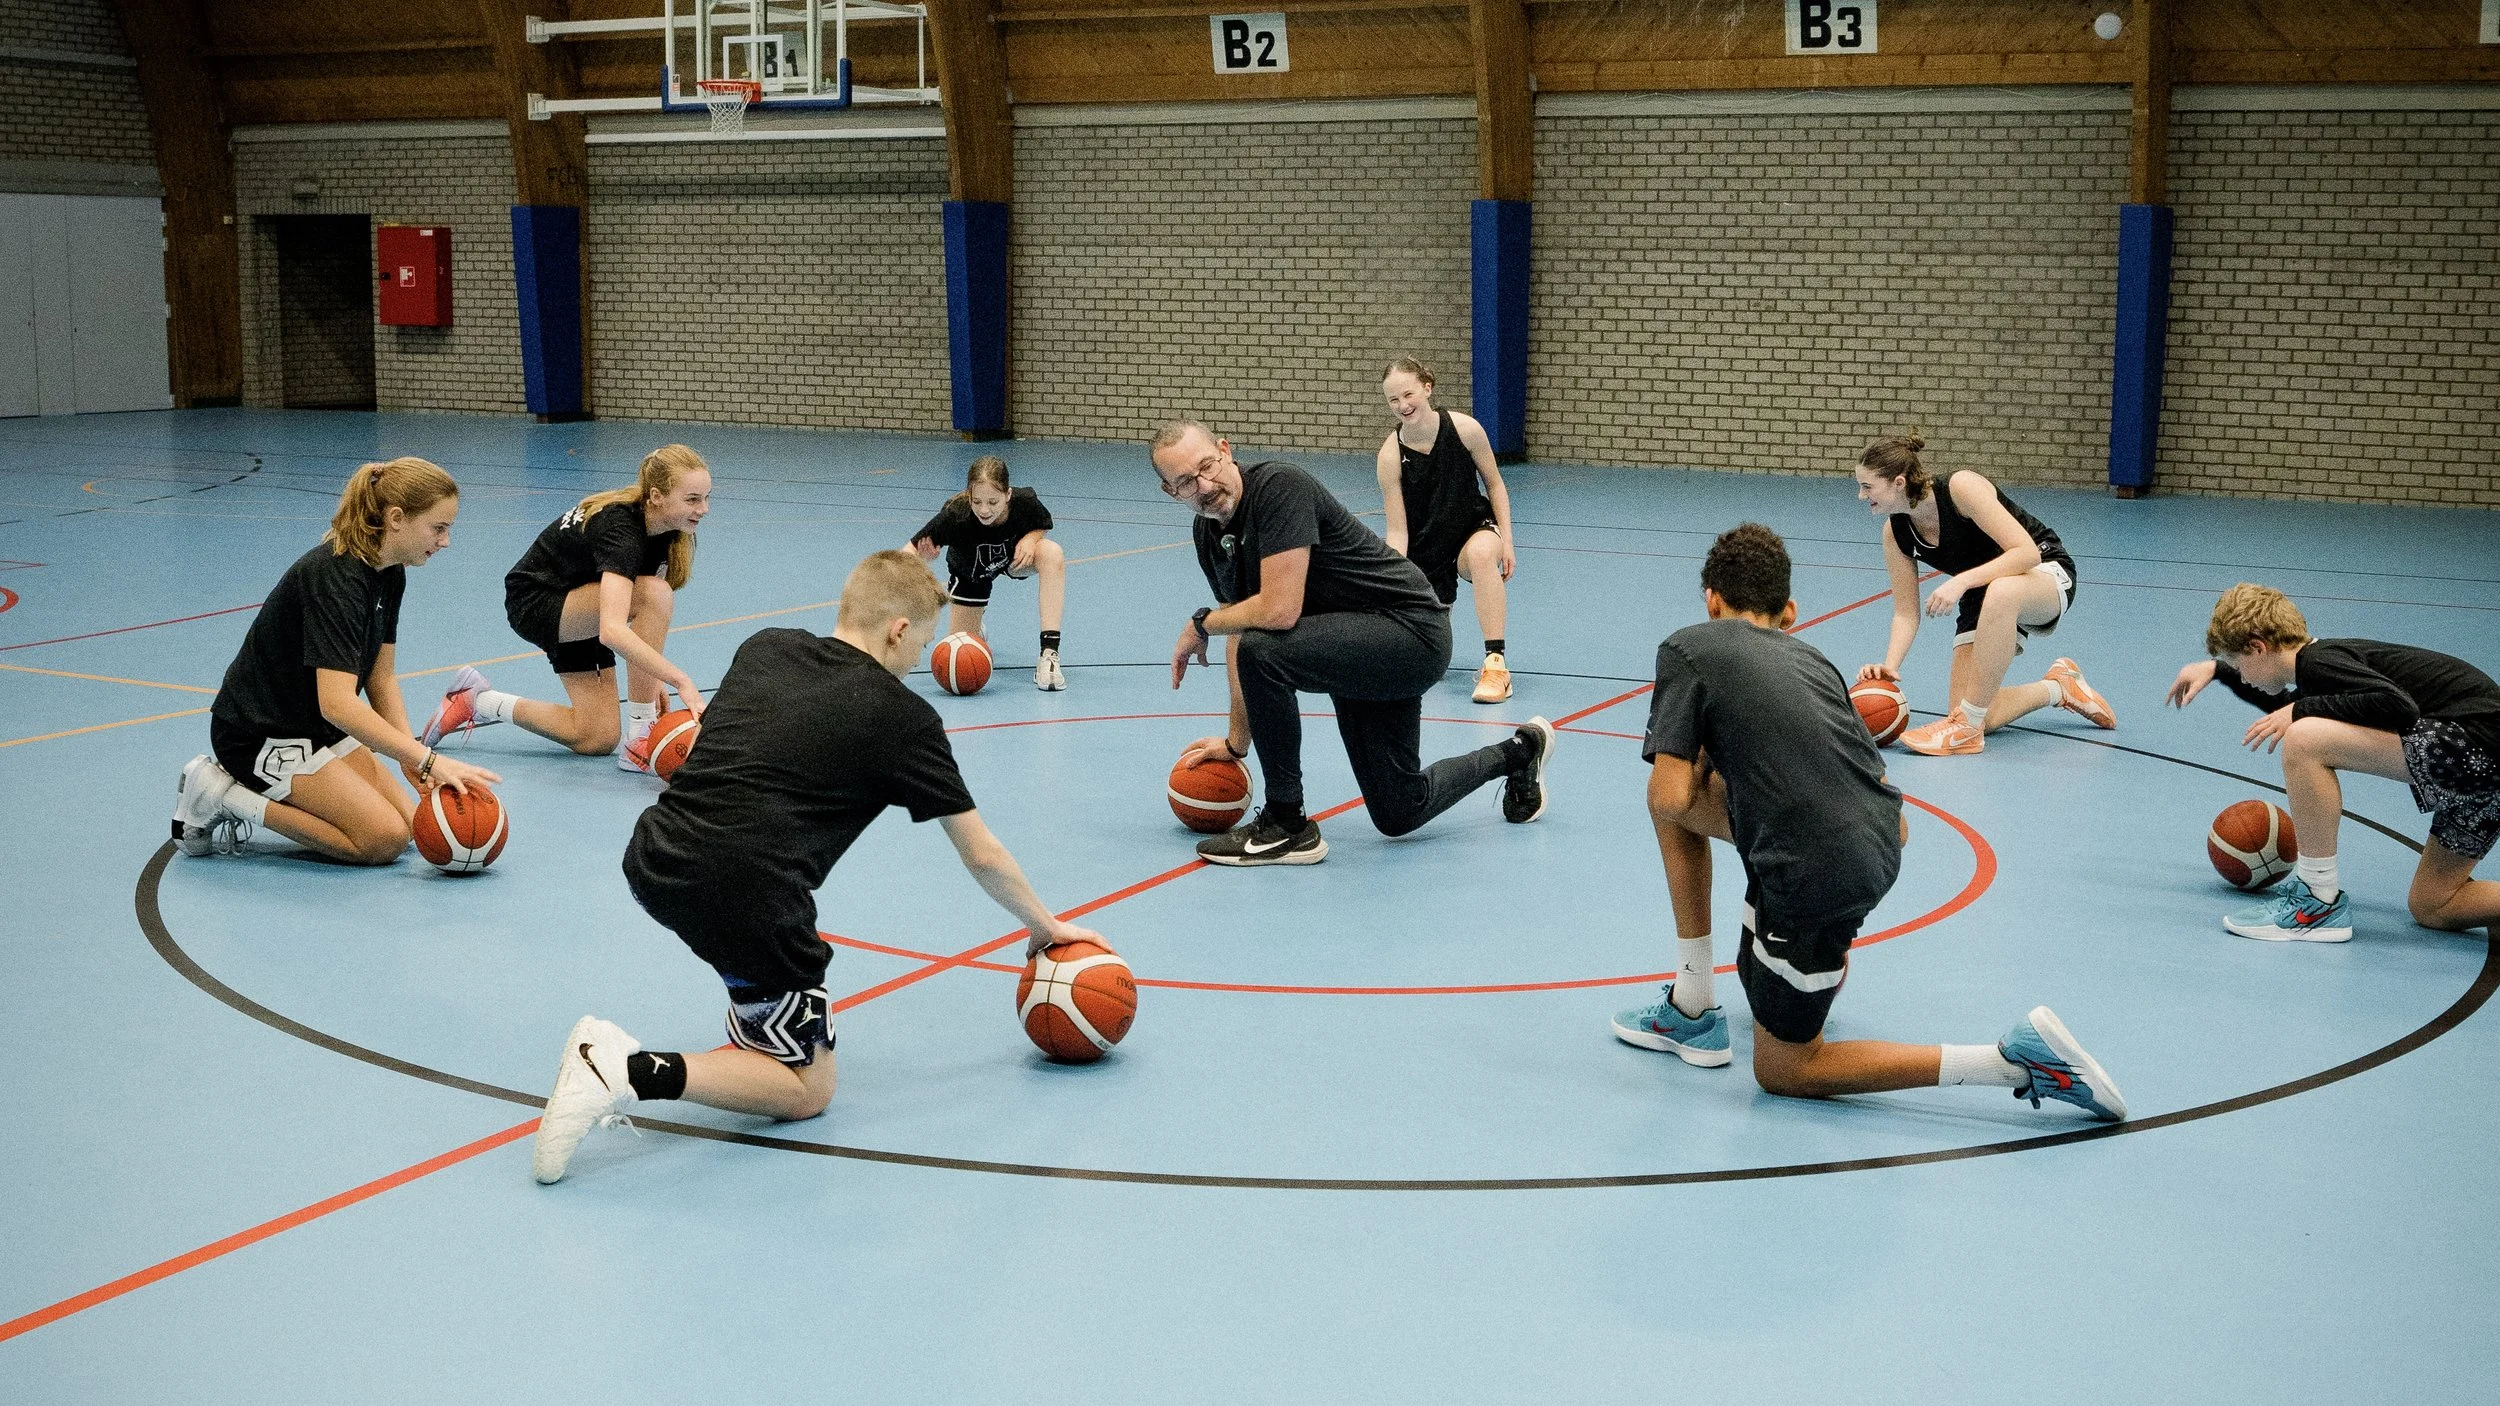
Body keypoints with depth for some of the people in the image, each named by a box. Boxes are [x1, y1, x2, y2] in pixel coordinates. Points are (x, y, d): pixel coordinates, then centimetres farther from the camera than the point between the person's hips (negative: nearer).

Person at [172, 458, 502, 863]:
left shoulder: (390, 574, 1)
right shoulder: (335, 576, -28)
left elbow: (381, 679, 4)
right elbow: (338, 703, -36)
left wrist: (412, 759, -10)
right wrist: (428, 759, -38)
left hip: (316, 727, 10)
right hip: (260, 736, -10)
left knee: (412, 824, 2)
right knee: (384, 838, -16)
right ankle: (224, 796, -5)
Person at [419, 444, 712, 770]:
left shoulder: (665, 527, -9)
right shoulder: (620, 529, -34)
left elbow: (646, 617, 4)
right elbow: (612, 630, -48)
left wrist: (653, 679, -5)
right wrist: (680, 680, -52)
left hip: (574, 604, 9)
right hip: (534, 605, -9)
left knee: (599, 739, 4)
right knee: (656, 594, -33)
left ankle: (479, 701, 19)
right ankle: (640, 741, -24)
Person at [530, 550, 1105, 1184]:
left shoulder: (761, 649, 18)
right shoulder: (905, 717, 5)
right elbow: (982, 856, 13)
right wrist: (1047, 926, 28)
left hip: (651, 864, 7)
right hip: (747, 900, -7)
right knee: (808, 1090, 8)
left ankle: (767, 1023, 32)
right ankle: (635, 1072, -11)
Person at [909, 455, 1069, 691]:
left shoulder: (1025, 502, -34)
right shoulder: (955, 515, -40)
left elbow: (1044, 527, -10)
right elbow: (910, 550, -37)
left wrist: (1030, 538, -32)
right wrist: (923, 556, -60)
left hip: (1014, 557, 1)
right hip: (969, 572, -1)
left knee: (1052, 554, -33)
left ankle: (1049, 654, -30)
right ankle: (974, 627, 37)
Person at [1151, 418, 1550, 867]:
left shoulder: (1278, 488, -24)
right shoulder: (1208, 535, 3)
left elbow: (1279, 610, -32)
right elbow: (1242, 630, 12)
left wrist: (1200, 624, -15)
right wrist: (1236, 742, 11)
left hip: (1412, 630, -9)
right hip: (1358, 645, 9)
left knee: (1265, 650, -32)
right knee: (1398, 813, 14)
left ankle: (1286, 827, -16)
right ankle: (1518, 752, 41)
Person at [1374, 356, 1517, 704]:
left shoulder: (1464, 428, -18)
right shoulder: (1391, 455, -20)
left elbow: (1494, 484, -2)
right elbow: (1397, 531, -18)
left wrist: (1506, 542, -8)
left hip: (1474, 528, 0)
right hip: (1424, 549, 1)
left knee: (1482, 552, -40)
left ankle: (1496, 663, -33)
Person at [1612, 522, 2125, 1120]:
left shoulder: (1687, 646, 3)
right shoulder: (1810, 655, 21)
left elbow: (1672, 798, -8)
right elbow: (1900, 826, 20)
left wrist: (1700, 773, 16)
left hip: (1815, 878, -7)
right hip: (1881, 848, 7)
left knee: (1782, 1069, 13)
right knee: (1672, 809, 24)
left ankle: (2014, 1060, 0)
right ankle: (1691, 1005, 29)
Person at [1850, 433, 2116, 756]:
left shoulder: (1961, 487, -27)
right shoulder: (1895, 532, -10)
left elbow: (2027, 552, -32)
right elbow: (1906, 612, -6)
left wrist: (1961, 581, -41)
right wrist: (1889, 665, -23)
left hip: (2045, 570, -6)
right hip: (1983, 597, 6)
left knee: (2001, 592, -44)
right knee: (1983, 717, -13)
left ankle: (1966, 728, -34)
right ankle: (2058, 687, 18)